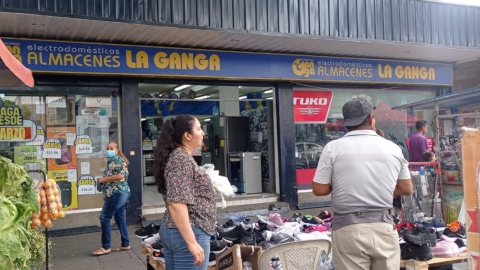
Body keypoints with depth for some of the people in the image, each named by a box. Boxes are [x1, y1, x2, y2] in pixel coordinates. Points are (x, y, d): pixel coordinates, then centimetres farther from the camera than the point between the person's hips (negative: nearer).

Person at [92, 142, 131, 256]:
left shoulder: (117, 159, -10)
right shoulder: (112, 160, 20)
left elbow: (120, 175, -22)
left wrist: (103, 179, -15)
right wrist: (103, 180, 10)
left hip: (117, 193, -10)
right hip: (120, 193, 10)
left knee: (104, 218, -7)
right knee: (120, 218, 12)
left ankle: (105, 247, -1)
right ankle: (125, 244, 17)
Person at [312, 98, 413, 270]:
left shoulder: (333, 148, -6)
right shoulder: (392, 148, 3)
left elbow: (319, 190, -5)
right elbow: (406, 189, 11)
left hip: (349, 229, -2)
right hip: (383, 227, 3)